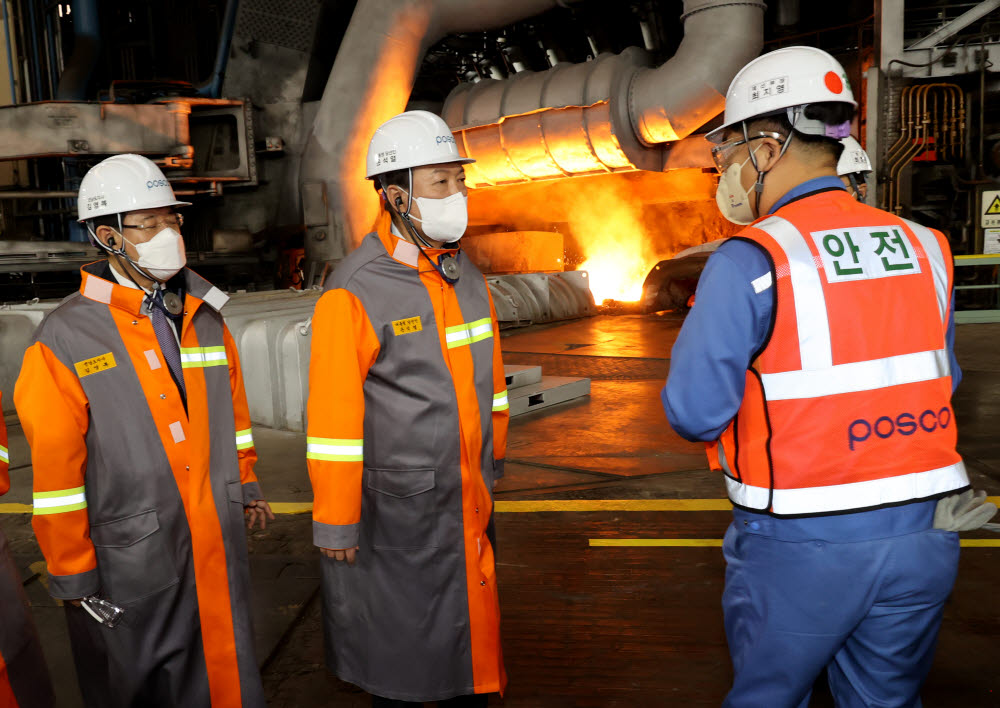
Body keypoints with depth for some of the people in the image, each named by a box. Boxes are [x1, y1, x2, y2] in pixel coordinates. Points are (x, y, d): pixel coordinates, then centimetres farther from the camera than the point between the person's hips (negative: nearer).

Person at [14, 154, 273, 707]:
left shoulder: (204, 318, 4)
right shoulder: (65, 339, -12)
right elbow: (53, 470, -10)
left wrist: (245, 482, 18)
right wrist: (73, 574, -6)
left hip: (217, 543, 4)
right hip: (130, 559, -4)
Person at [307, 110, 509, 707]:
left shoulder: (467, 277, 5)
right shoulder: (355, 292, -17)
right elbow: (333, 417, -17)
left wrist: (494, 463, 17)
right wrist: (337, 523, -13)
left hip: (469, 500, 6)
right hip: (395, 506, -6)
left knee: (472, 618, 20)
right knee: (399, 642, 11)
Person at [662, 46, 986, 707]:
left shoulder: (750, 261, -16)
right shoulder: (924, 247, 3)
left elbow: (694, 414, -15)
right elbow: (943, 383, 10)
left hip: (800, 549, -5)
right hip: (924, 537, 5)